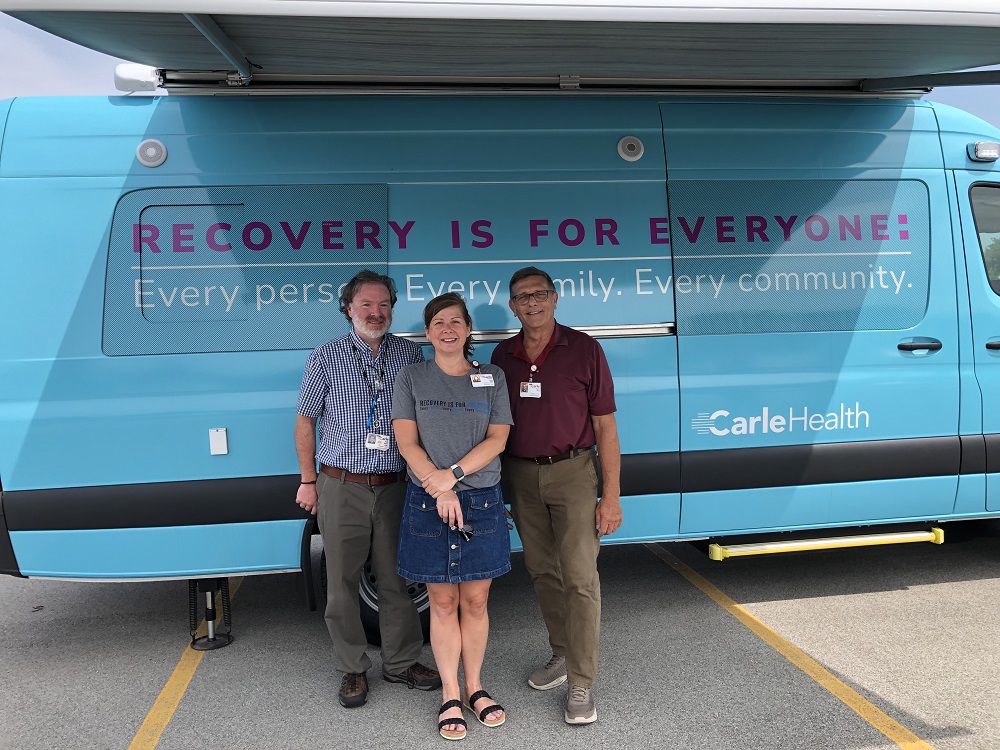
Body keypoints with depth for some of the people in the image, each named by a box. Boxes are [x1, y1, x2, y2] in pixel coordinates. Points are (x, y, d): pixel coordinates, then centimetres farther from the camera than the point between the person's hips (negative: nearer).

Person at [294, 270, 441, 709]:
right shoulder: (326, 358, 0)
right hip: (341, 488, -1)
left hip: (395, 487, 2)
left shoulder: (410, 355, 5)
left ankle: (401, 663, 26)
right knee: (343, 582, 6)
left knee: (397, 578, 9)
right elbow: (305, 421, 6)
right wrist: (308, 481, 4)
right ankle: (353, 669, 22)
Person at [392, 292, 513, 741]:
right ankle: (450, 696, 18)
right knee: (443, 603, 6)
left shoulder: (492, 378, 7)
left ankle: (475, 687, 25)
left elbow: (497, 439, -2)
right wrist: (439, 491, -14)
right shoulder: (411, 379, 4)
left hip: (482, 501, 1)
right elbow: (407, 442, -3)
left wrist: (453, 474, -15)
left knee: (475, 601, 8)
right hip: (428, 503, -1)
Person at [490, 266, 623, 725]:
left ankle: (581, 685, 5)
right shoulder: (503, 356, 6)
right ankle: (562, 654, 31)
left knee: (580, 577, -4)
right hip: (521, 477, 4)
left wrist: (611, 496, -10)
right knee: (542, 572, 13)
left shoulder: (583, 349, -5)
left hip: (572, 472, -4)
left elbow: (605, 425, -6)